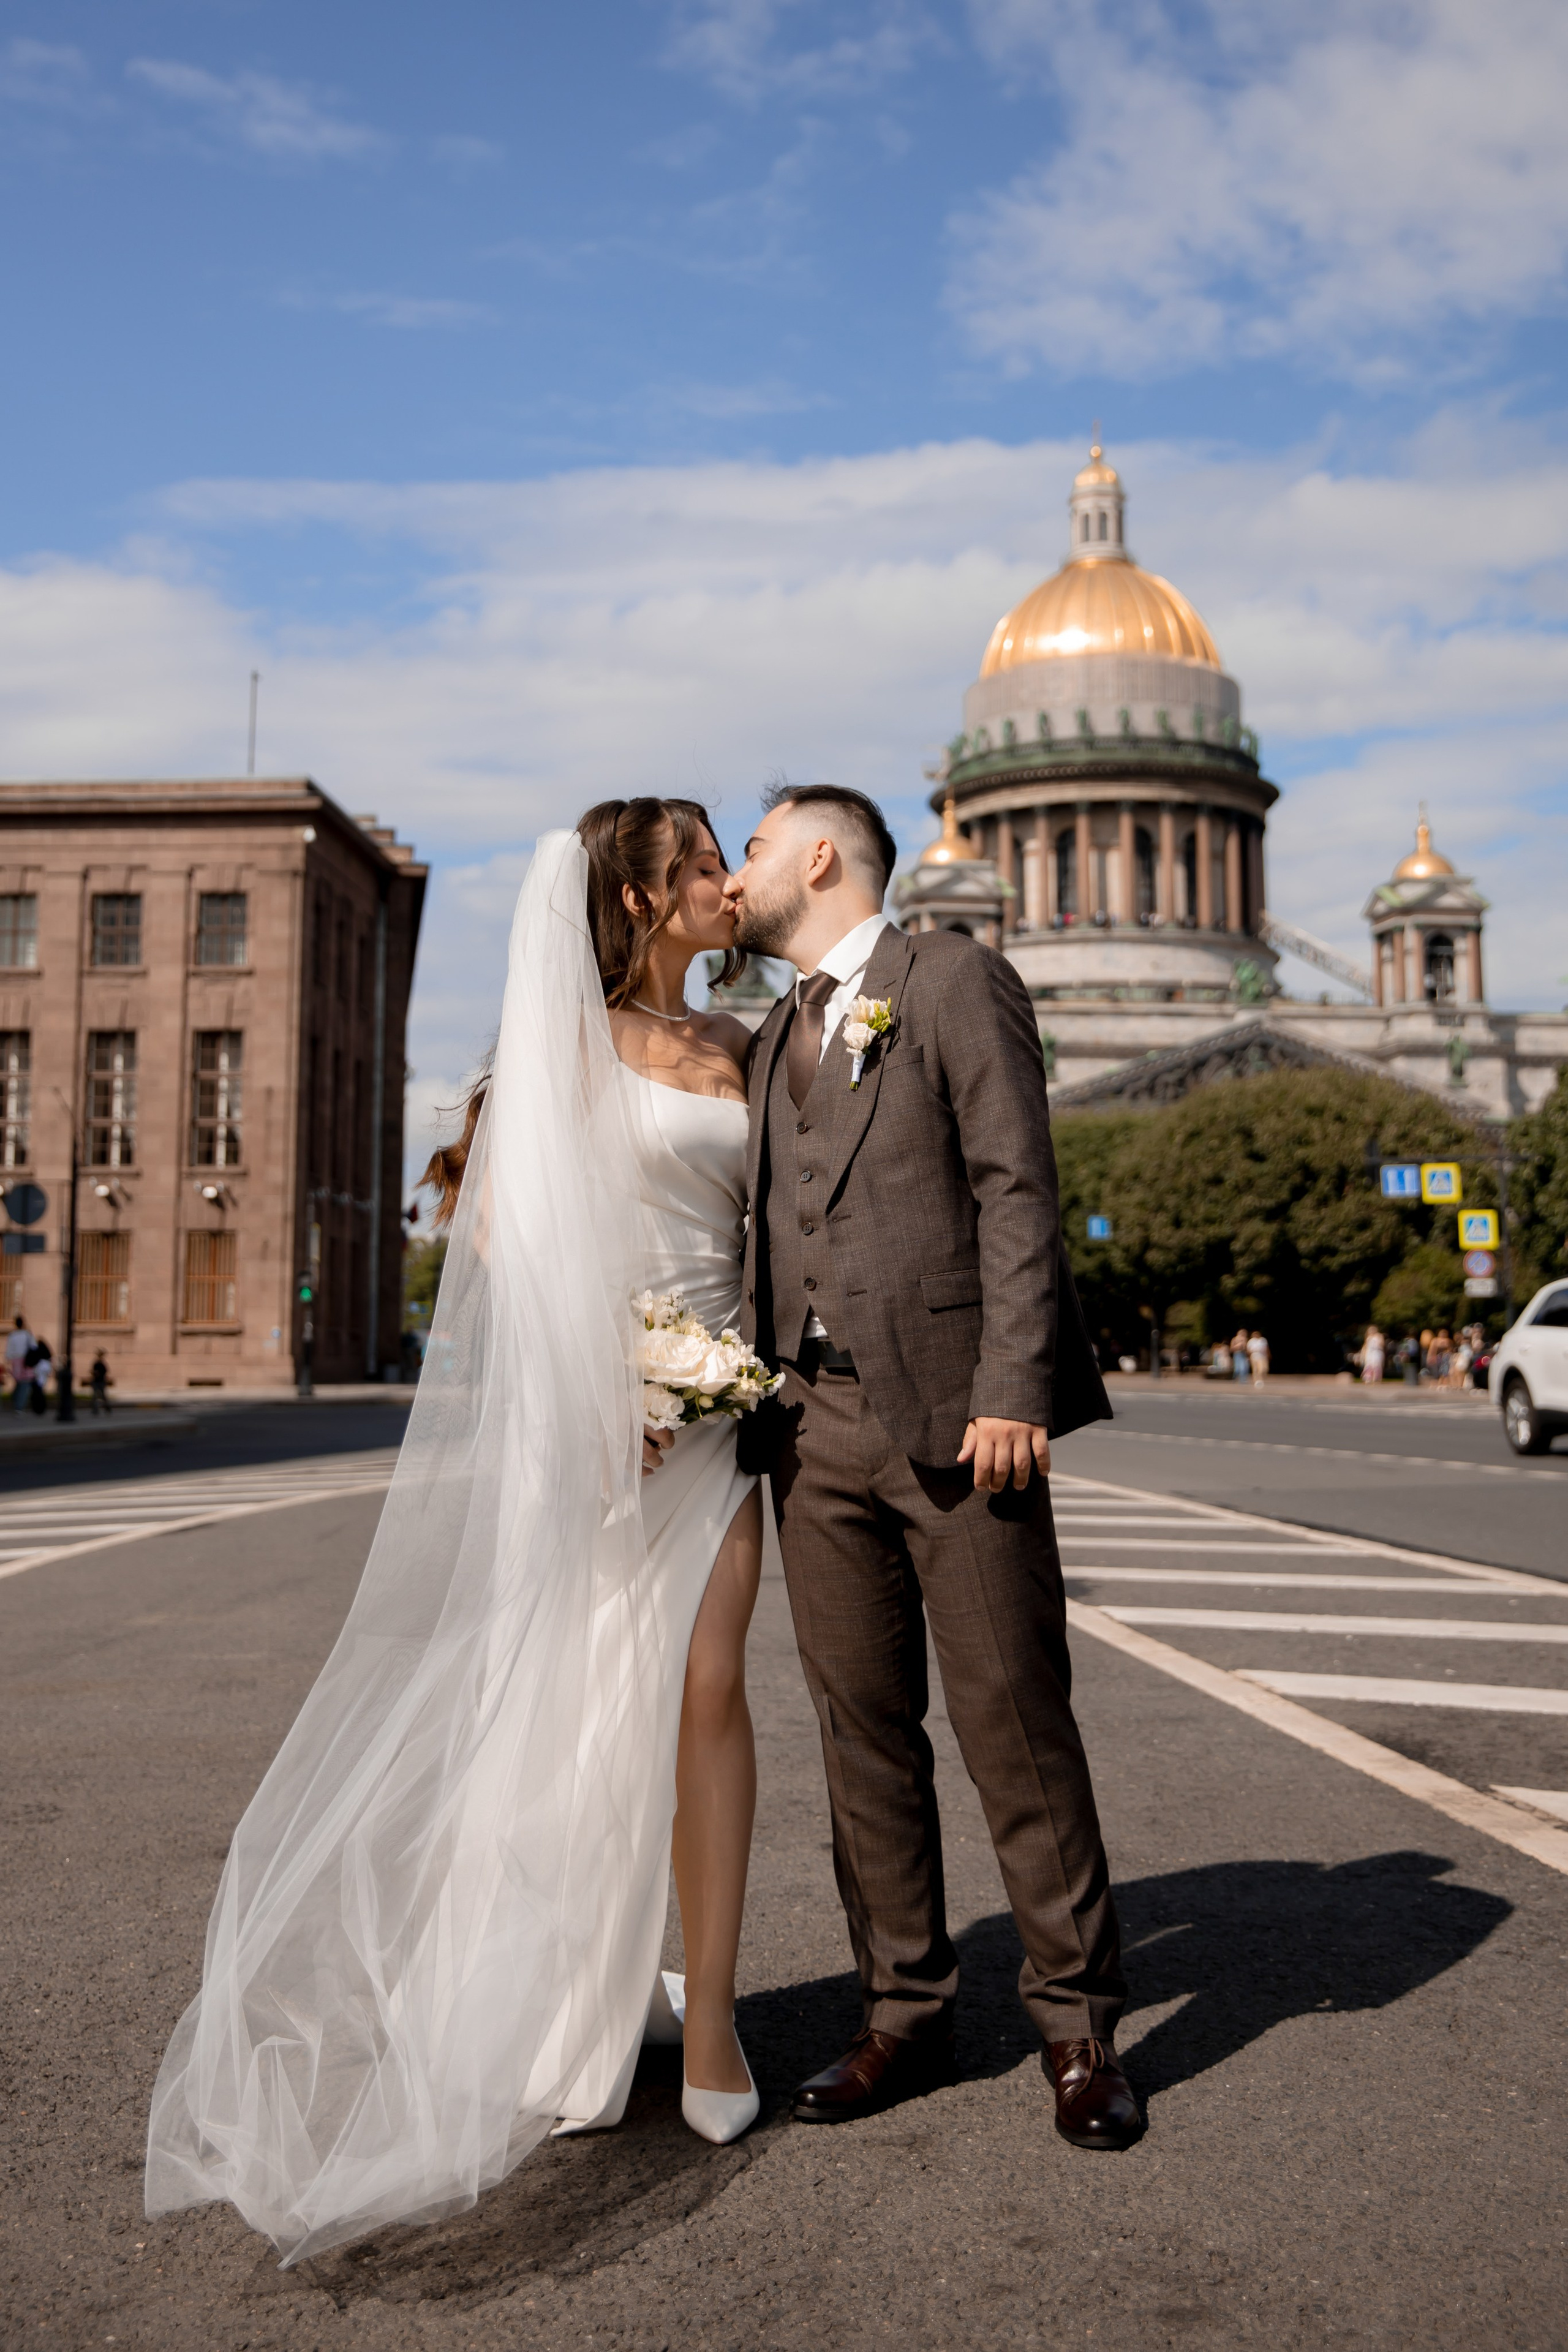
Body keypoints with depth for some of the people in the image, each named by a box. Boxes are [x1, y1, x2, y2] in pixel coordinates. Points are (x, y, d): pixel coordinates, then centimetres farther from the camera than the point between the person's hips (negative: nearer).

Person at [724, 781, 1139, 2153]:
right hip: (815, 1423, 6)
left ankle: (1079, 2025, 13)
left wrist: (1013, 1392, -16)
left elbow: (1016, 1192, -7)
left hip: (951, 1414, -6)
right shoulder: (776, 1038, 23)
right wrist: (754, 1407, 11)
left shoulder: (955, 980, 2)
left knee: (1015, 1720, -1)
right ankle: (907, 2015, 20)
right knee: (864, 1730, 8)